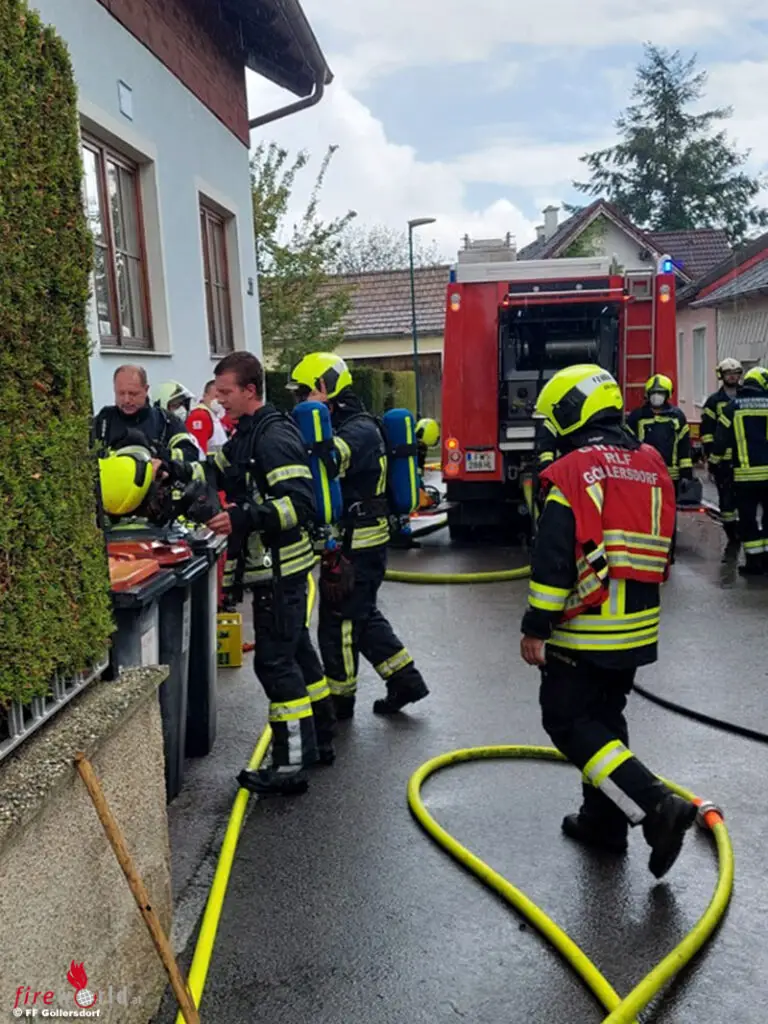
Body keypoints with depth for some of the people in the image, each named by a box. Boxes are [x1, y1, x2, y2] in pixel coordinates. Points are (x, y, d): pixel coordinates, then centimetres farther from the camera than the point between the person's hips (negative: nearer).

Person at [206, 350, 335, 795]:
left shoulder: (274, 436, -17)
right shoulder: (247, 434, 15)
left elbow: (300, 502, -25)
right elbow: (220, 471, 26)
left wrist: (243, 518, -31)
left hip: (281, 569, -10)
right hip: (275, 567, 10)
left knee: (275, 660, -6)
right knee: (297, 651, 18)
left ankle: (291, 764, 2)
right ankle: (319, 741, 31)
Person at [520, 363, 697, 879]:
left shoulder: (572, 473, -17)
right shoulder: (652, 465, 8)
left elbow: (553, 560, -20)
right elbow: (663, 546, 16)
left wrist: (536, 628, -13)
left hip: (586, 629, -8)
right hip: (638, 627, 8)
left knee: (569, 721, 1)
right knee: (605, 714, 19)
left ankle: (654, 805, -8)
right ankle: (604, 821, 27)